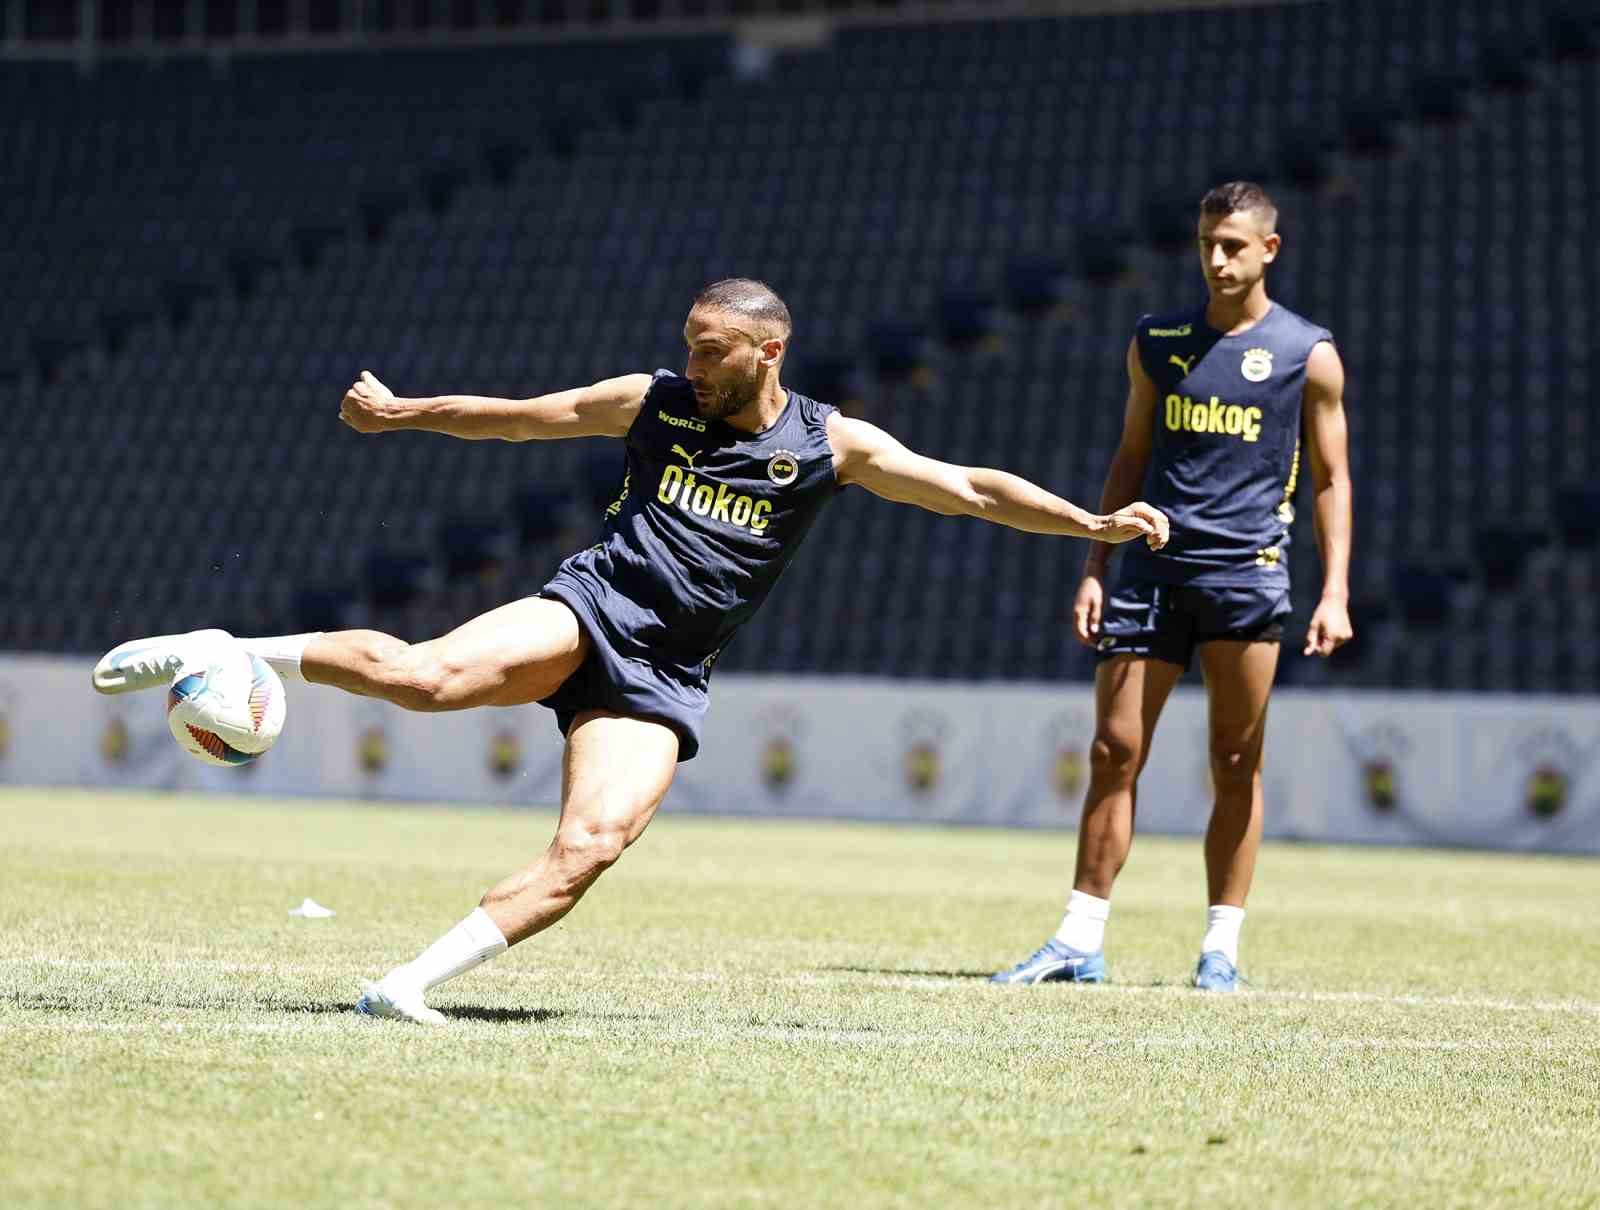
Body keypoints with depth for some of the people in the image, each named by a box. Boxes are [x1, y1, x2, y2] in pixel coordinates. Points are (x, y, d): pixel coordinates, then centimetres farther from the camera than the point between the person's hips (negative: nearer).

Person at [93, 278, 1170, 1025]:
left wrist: (1095, 524, -9)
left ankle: (409, 984, -17)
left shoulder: (832, 446, 3)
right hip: (588, 610, -1)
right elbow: (518, 416, 19)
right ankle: (223, 653, -18)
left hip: (662, 680, 1)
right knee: (428, 675, -31)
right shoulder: (655, 402, 6)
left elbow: (971, 489, 0)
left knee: (589, 850, -22)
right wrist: (402, 414, 24)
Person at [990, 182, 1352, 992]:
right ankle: (1079, 941, 2)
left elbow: (1332, 480, 5)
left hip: (1247, 573, -3)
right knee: (1114, 750, -2)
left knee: (1236, 766, 1)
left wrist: (1334, 592, -5)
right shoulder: (1157, 342, 12)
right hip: (1154, 567, 3)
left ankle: (1221, 947, 8)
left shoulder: (1308, 354, 3)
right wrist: (1093, 568, 10)